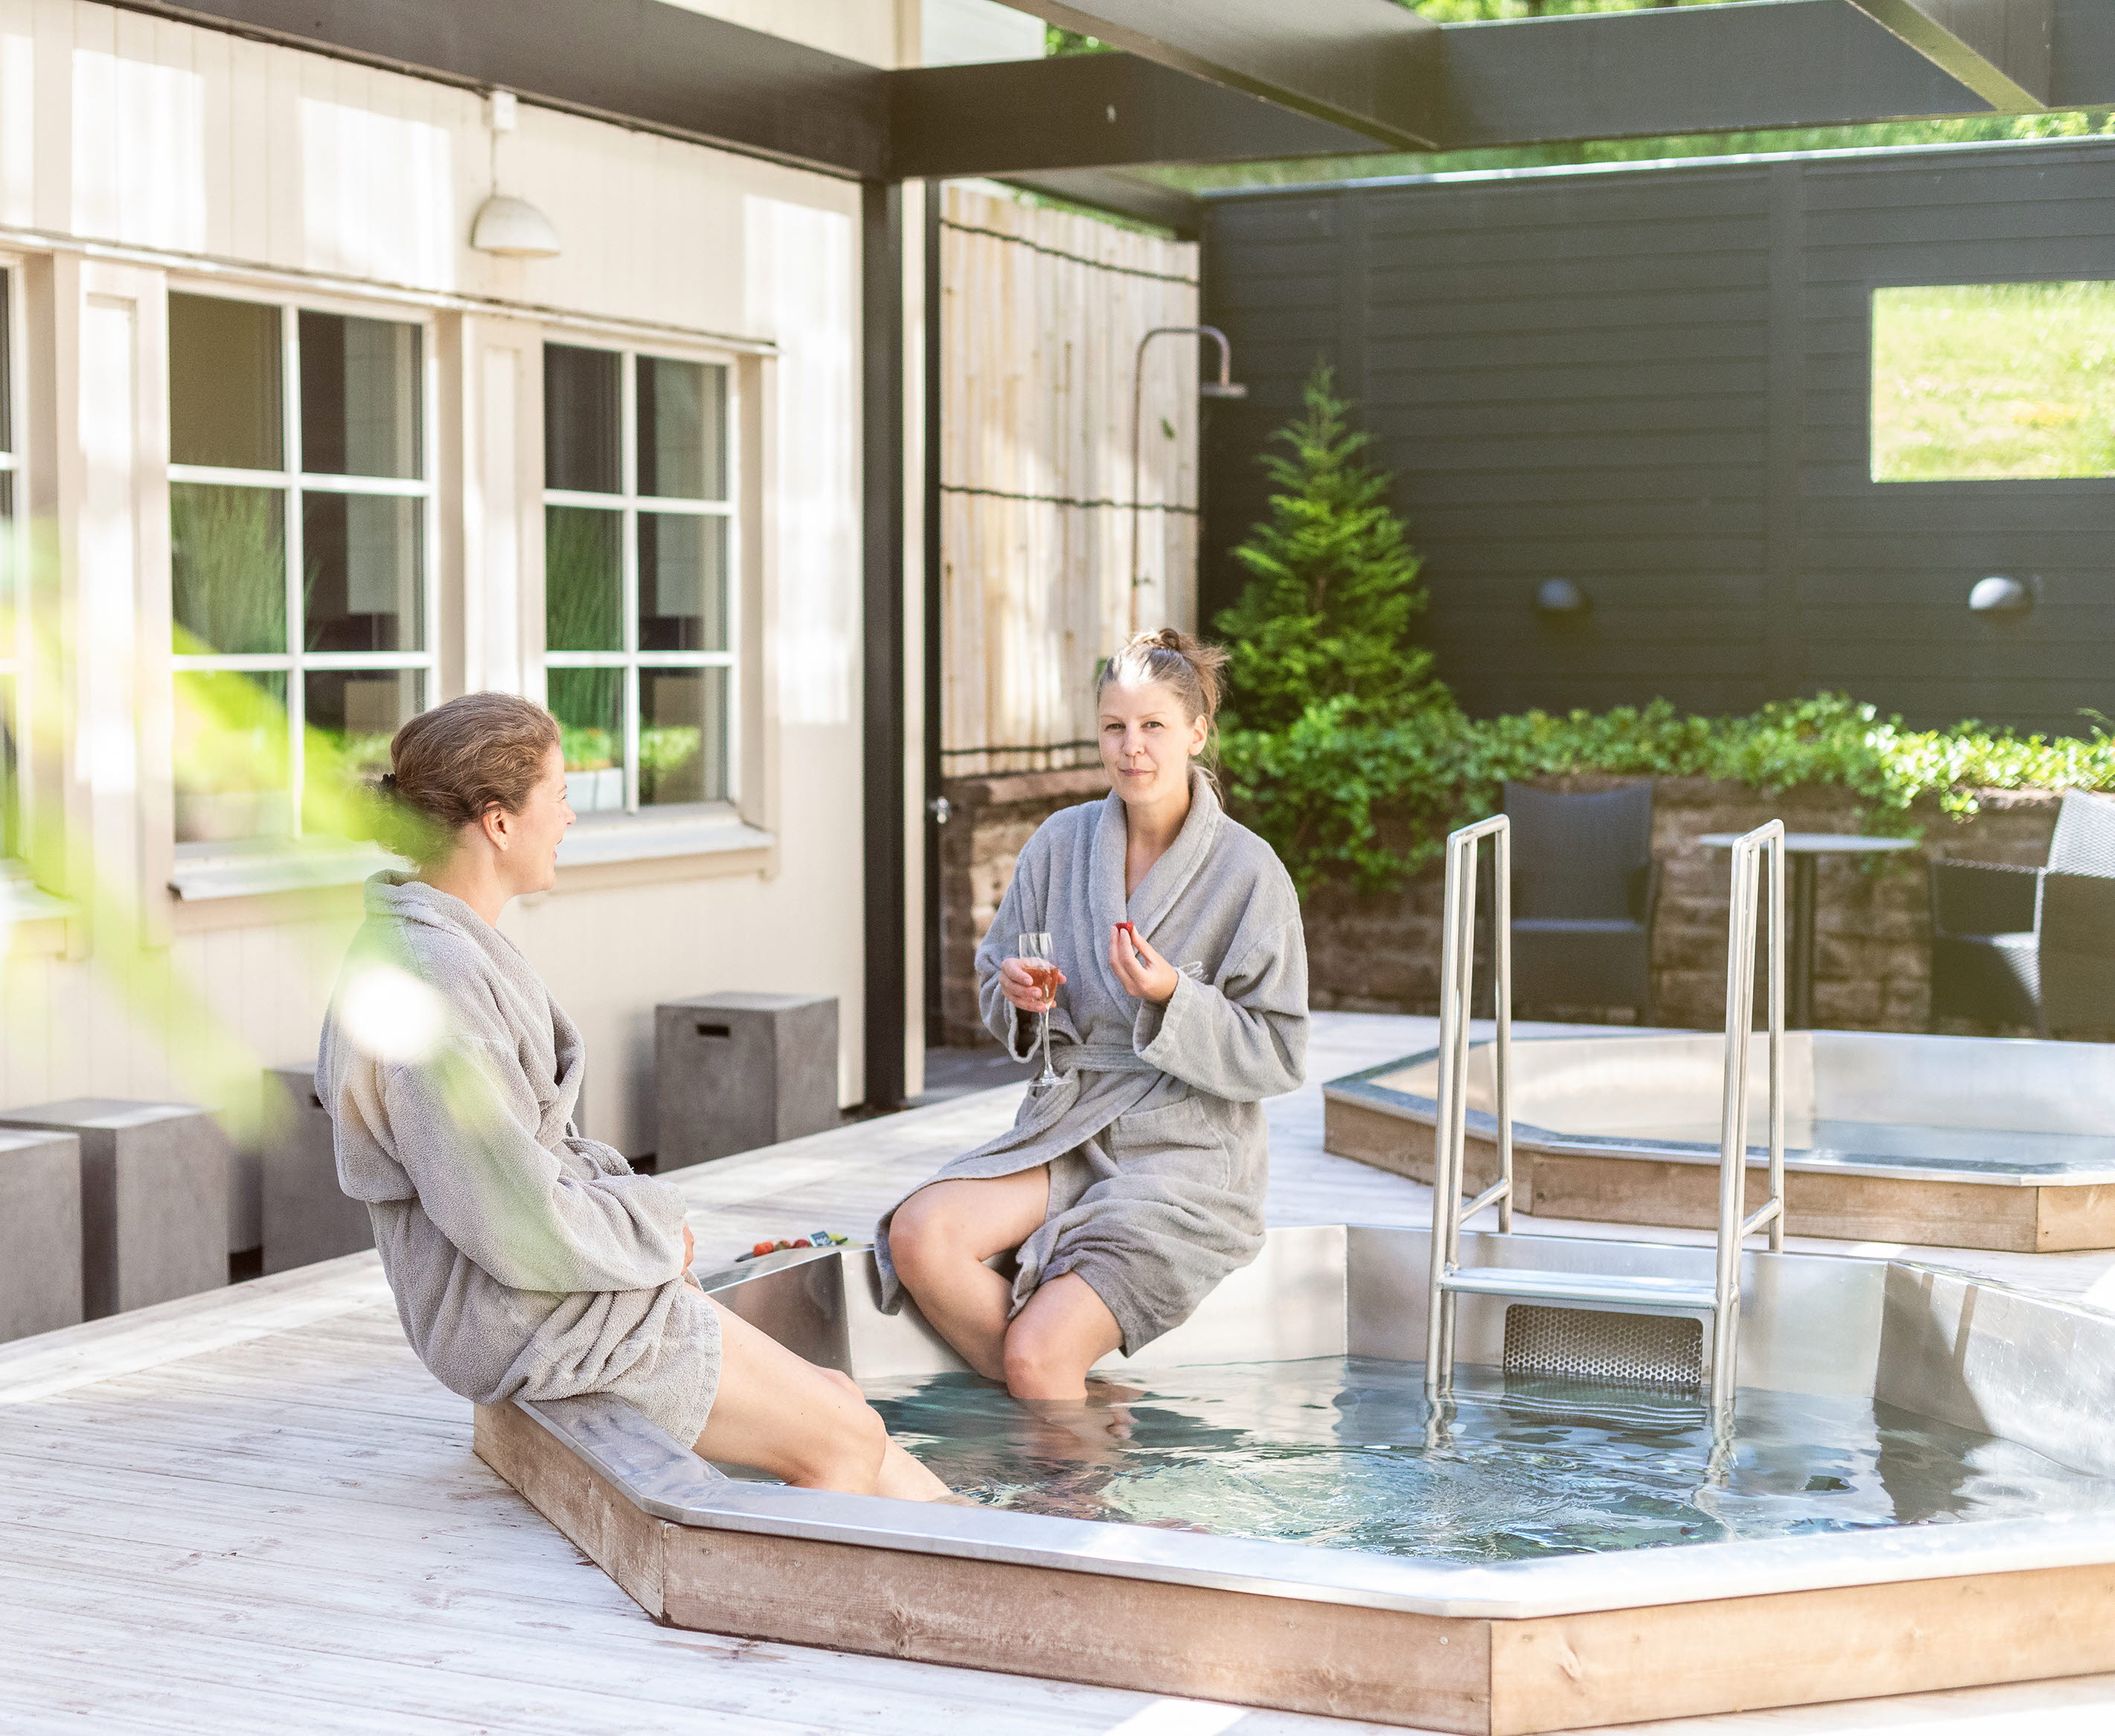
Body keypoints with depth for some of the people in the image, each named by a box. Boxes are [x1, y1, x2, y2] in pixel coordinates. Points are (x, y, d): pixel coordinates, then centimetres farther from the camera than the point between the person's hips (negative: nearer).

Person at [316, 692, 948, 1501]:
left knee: (839, 1400, 13)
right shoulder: (435, 980, -26)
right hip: (536, 1321, -10)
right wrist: (655, 1223, -10)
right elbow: (520, 1228, -27)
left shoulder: (443, 942, 7)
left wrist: (638, 1208, 4)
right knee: (846, 1440, 0)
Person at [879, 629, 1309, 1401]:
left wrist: (1171, 997, -21)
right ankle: (1079, 1403, -7)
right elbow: (995, 977, 16)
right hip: (1063, 1131, 5)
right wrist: (1018, 998, -8)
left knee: (1035, 1353, -24)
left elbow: (1276, 1058, -6)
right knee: (917, 1233, -24)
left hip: (1184, 1154, -5)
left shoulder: (1249, 873, -7)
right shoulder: (1060, 844, 5)